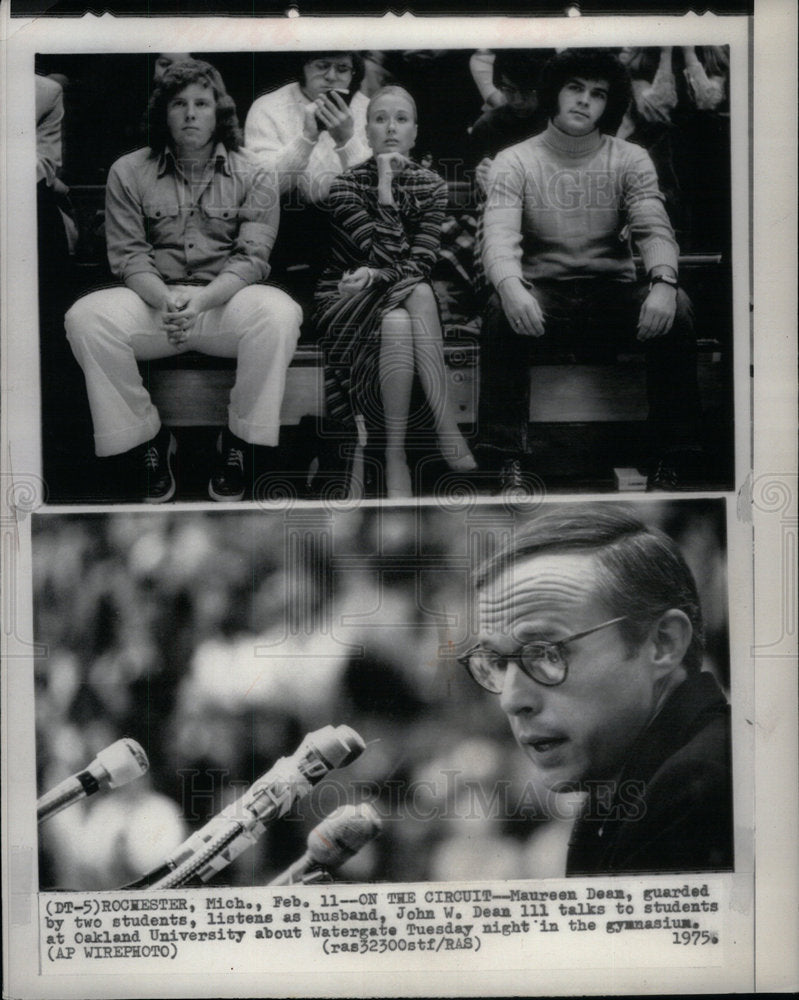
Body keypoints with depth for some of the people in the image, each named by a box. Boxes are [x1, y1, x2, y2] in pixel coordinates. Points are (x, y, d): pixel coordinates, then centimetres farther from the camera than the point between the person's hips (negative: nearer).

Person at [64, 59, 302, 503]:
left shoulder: (252, 177, 6)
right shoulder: (129, 172, 8)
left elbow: (251, 258, -5)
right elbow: (128, 256, 0)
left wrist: (201, 301, -24)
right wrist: (165, 301, -21)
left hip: (226, 300, -1)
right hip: (153, 299, 1)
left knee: (278, 313, -35)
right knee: (86, 317, -29)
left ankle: (239, 441, -13)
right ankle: (148, 439, -11)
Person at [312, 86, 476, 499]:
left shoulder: (430, 186, 4)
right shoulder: (346, 186, -6)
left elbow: (420, 263, -7)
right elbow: (388, 255, -18)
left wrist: (375, 275, -24)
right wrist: (385, 187, -20)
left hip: (397, 304, 3)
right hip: (345, 305, -3)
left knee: (398, 323, -35)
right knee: (418, 293, -34)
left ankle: (397, 458, -35)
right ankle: (447, 429, -35)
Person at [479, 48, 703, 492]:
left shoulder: (631, 160, 7)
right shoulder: (514, 163, 2)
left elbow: (654, 229, -6)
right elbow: (499, 236, -12)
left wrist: (663, 281, -30)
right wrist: (511, 286, -36)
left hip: (612, 294, 1)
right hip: (542, 295, -1)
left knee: (676, 308, -27)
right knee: (501, 310, -34)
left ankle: (670, 462, -21)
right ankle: (508, 458, -29)